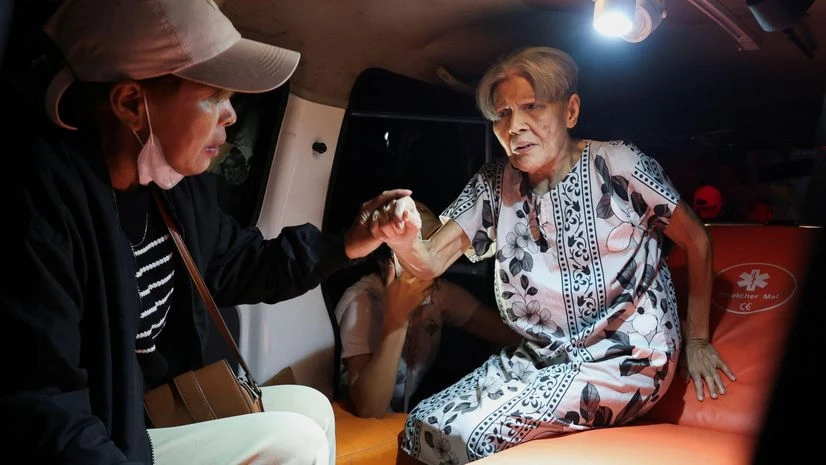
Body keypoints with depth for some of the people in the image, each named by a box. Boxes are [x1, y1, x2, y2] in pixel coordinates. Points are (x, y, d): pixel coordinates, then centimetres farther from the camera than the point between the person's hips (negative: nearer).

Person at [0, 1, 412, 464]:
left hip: (160, 407, 9)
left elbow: (236, 266, 16)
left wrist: (347, 245, 7)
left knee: (311, 407, 8)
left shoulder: (180, 181, -1)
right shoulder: (38, 197, -29)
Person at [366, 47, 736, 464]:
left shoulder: (615, 165, -14)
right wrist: (405, 242, -33)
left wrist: (696, 339, -1)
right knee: (423, 424, -8)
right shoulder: (495, 183, -2)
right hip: (541, 359, 5)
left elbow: (697, 241, -4)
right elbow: (431, 262, -10)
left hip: (627, 359, -4)